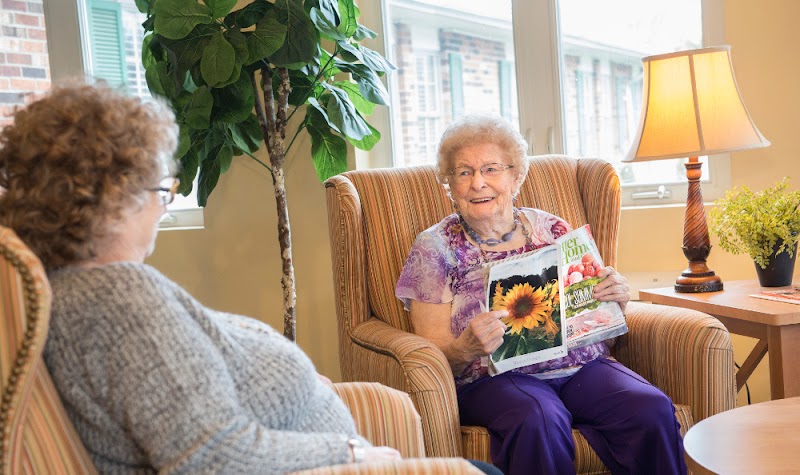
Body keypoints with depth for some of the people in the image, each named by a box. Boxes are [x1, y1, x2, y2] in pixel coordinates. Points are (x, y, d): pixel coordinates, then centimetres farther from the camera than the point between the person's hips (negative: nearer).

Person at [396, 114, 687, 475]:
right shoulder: (434, 248, 4)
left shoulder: (551, 228, 12)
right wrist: (467, 347, -23)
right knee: (540, 419, -36)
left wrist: (616, 298, -4)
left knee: (653, 409, -24)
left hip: (582, 366, 4)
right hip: (495, 377, -3)